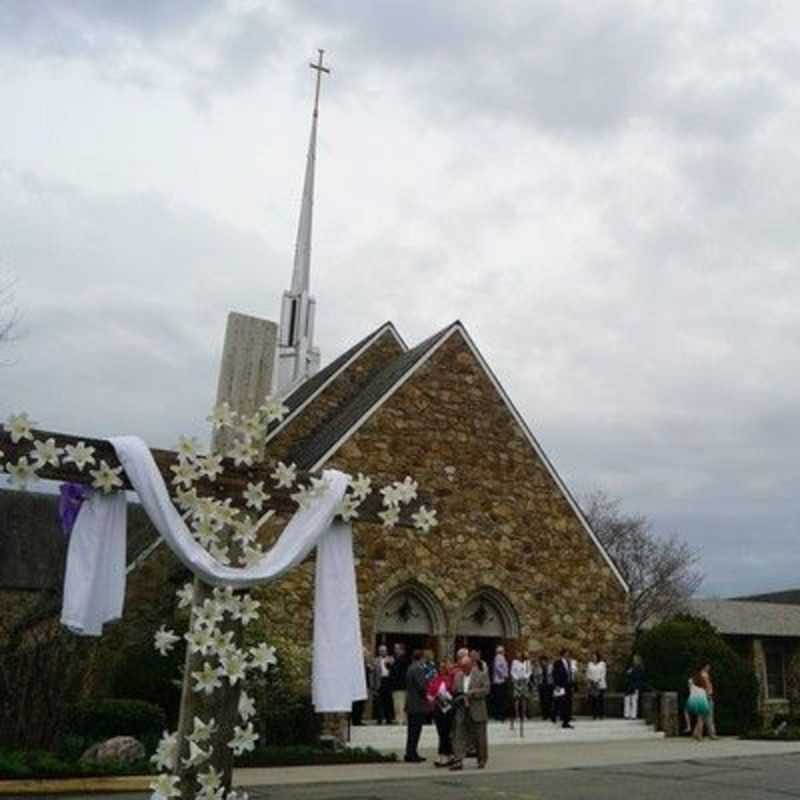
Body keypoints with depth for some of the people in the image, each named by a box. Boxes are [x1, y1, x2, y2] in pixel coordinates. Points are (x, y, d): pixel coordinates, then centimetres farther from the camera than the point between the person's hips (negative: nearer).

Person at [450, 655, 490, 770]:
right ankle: (458, 761, -3)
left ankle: (482, 760, 21)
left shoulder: (481, 675, -1)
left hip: (477, 712, -3)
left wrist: (470, 694, -18)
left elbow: (485, 690, -10)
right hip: (462, 710, 3)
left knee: (479, 737, 7)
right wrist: (457, 697, -6)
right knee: (459, 736, -4)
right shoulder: (458, 676, 11)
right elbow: (454, 691, 15)